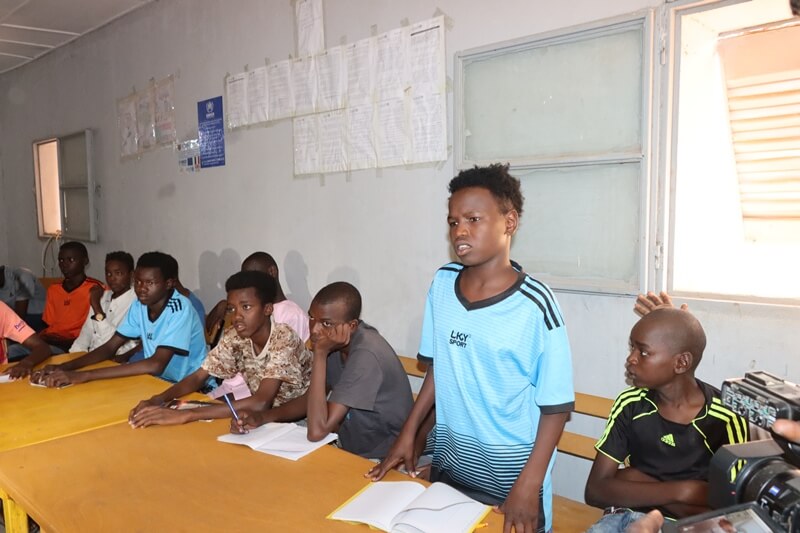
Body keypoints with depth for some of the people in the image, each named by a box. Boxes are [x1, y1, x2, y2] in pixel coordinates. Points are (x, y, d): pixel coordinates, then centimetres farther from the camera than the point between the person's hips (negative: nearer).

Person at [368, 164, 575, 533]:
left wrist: (528, 486, -16)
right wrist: (408, 434, 6)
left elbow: (556, 405, -14)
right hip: (449, 463, 5)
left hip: (511, 473, -5)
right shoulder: (442, 285, -4)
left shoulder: (535, 305, -20)